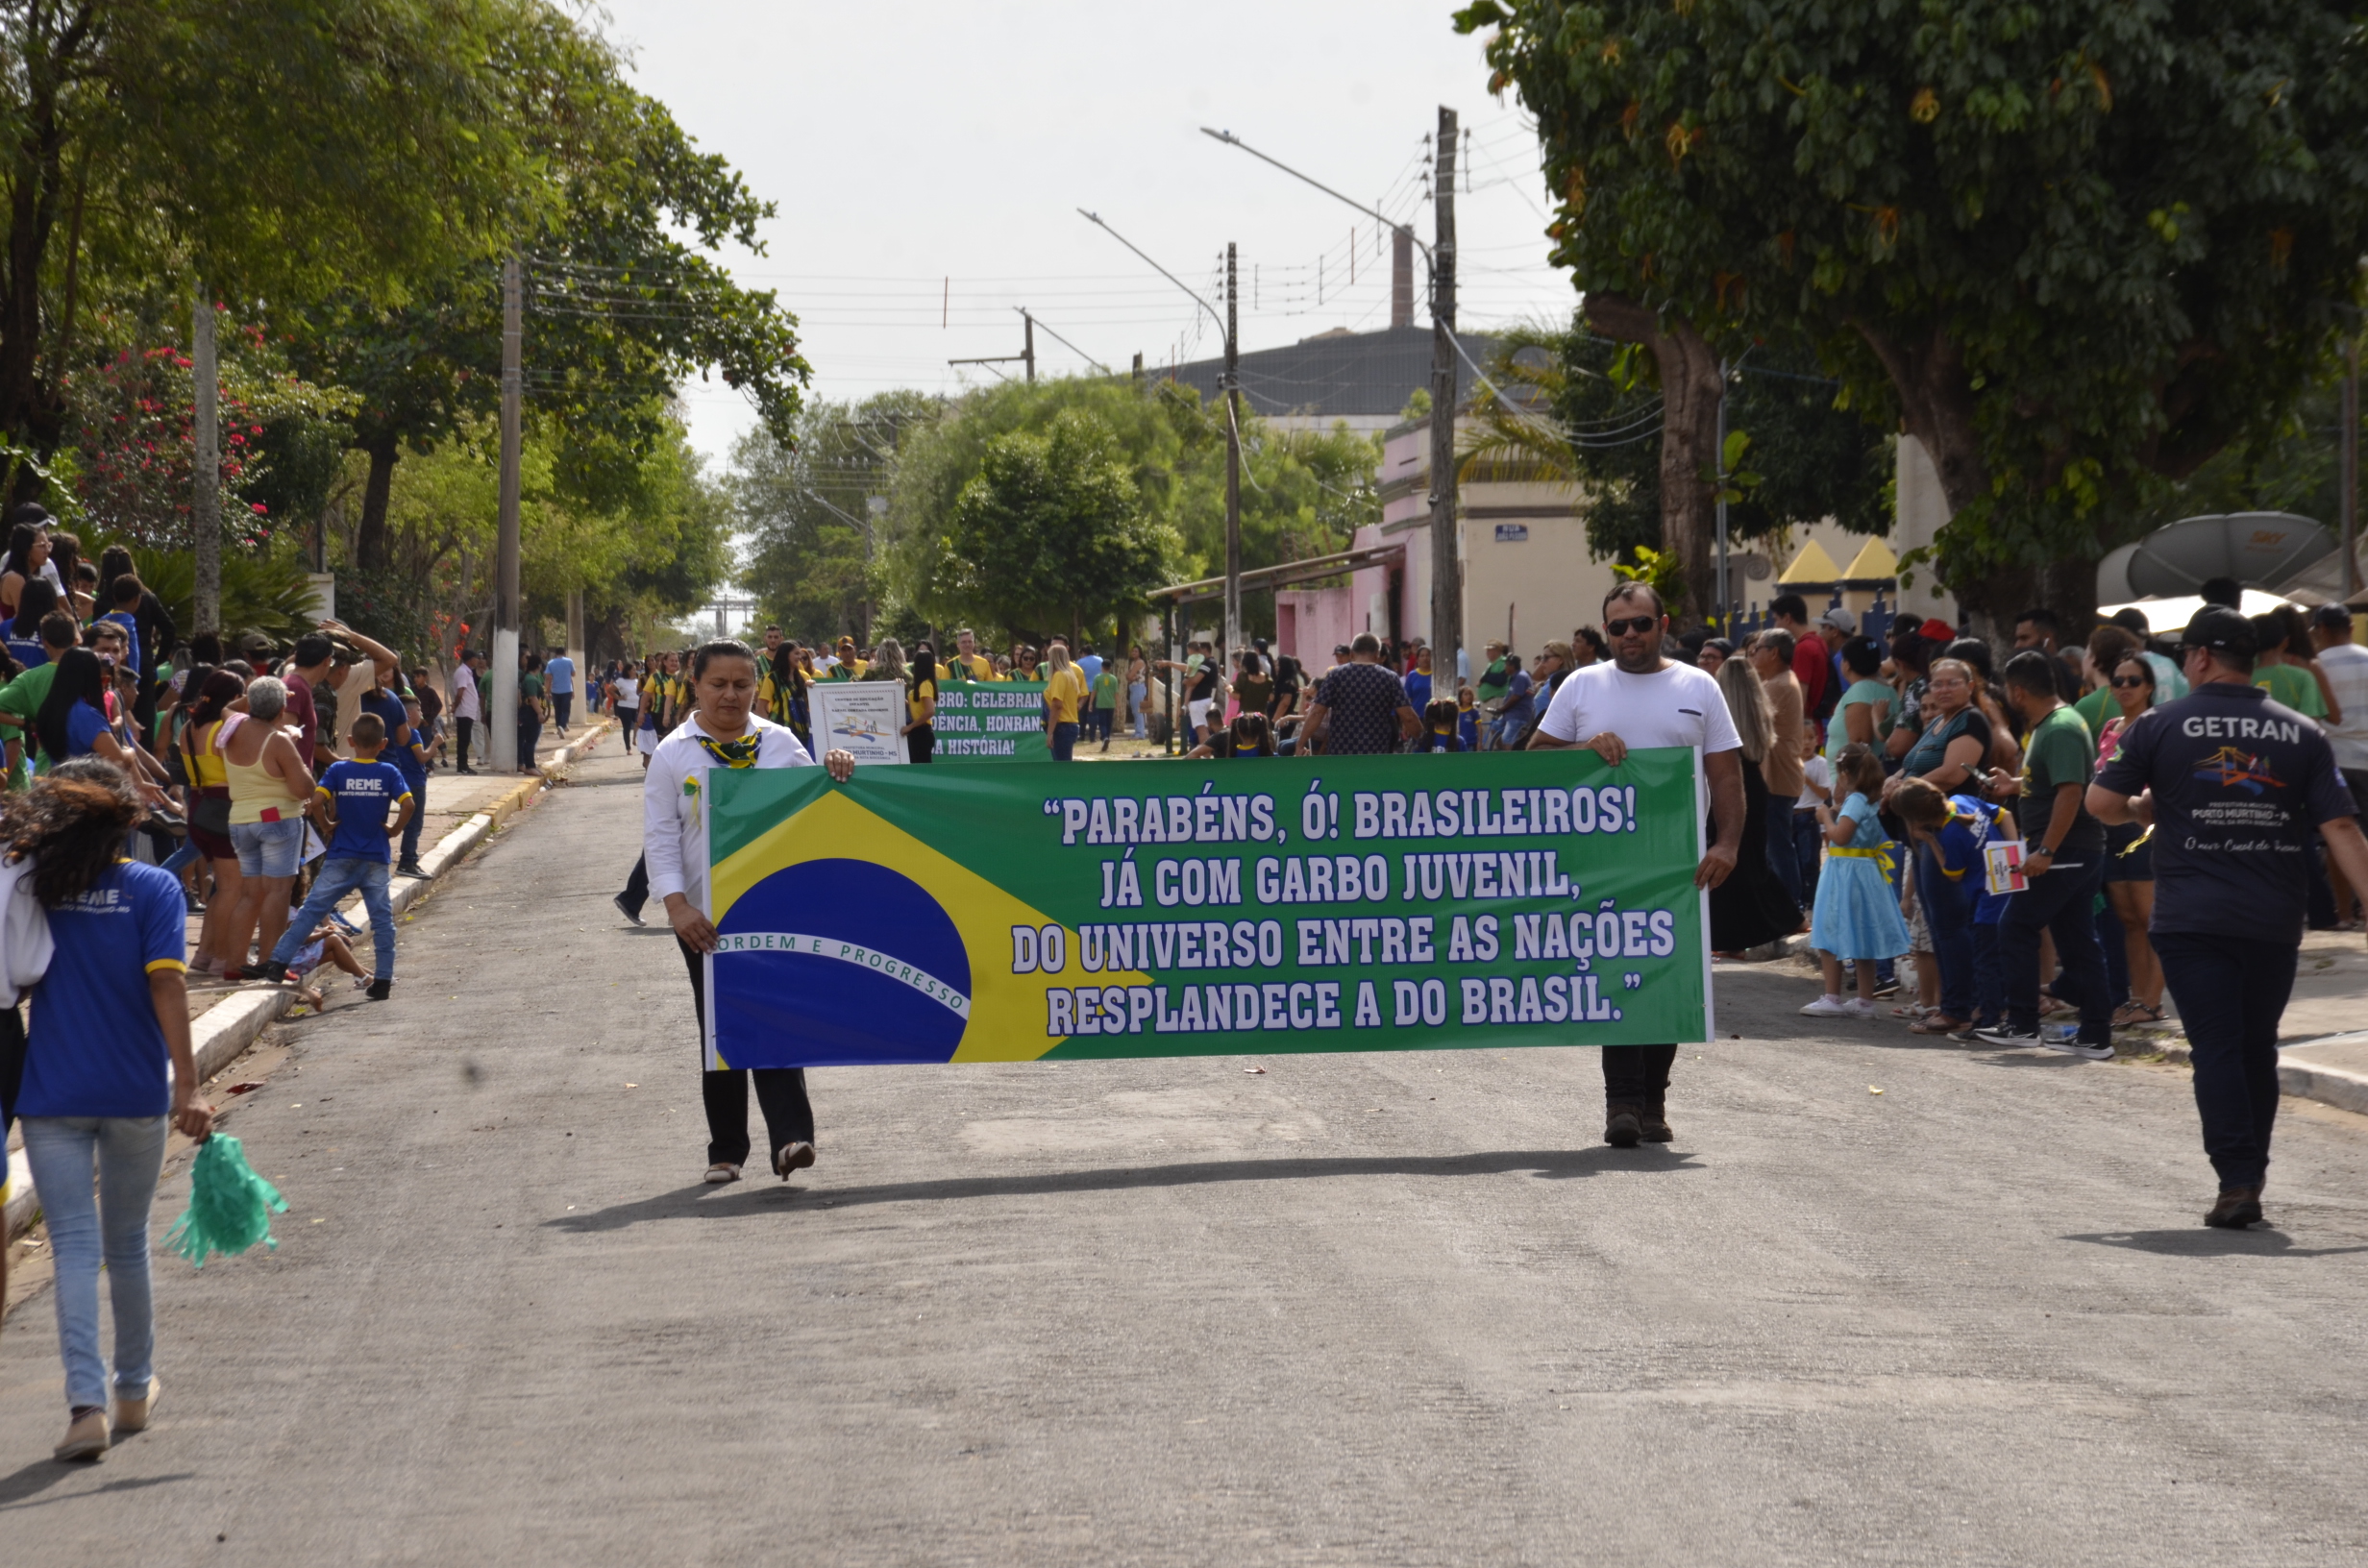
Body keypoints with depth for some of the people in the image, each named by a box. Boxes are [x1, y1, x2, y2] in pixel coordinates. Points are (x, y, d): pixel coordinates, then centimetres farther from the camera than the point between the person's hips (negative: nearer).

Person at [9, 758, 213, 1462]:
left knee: (75, 1250, -2)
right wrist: (187, 1085, -17)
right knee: (127, 1246, 17)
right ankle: (134, 1391, 31)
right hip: (135, 1094, 0)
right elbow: (166, 984, -14)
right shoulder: (153, 889, -5)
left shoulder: (31, 889, -1)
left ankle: (87, 1403, -17)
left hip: (51, 1095, 0)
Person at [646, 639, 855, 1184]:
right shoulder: (673, 754, 2)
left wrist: (836, 773, -8)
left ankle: (790, 1137, -14)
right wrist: (677, 906, -12)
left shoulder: (779, 743, 7)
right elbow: (660, 836, -1)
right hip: (706, 915, 0)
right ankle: (726, 1149, 13)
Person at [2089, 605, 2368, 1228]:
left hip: (2192, 918, -2)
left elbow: (2101, 803, -4)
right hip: (2274, 921, 2)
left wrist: (2146, 808, 16)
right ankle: (2250, 1172, 24)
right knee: (2257, 1048, 15)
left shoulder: (2160, 725, -3)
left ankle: (2237, 1182, -12)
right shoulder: (2302, 734, 3)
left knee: (2216, 1048, -3)